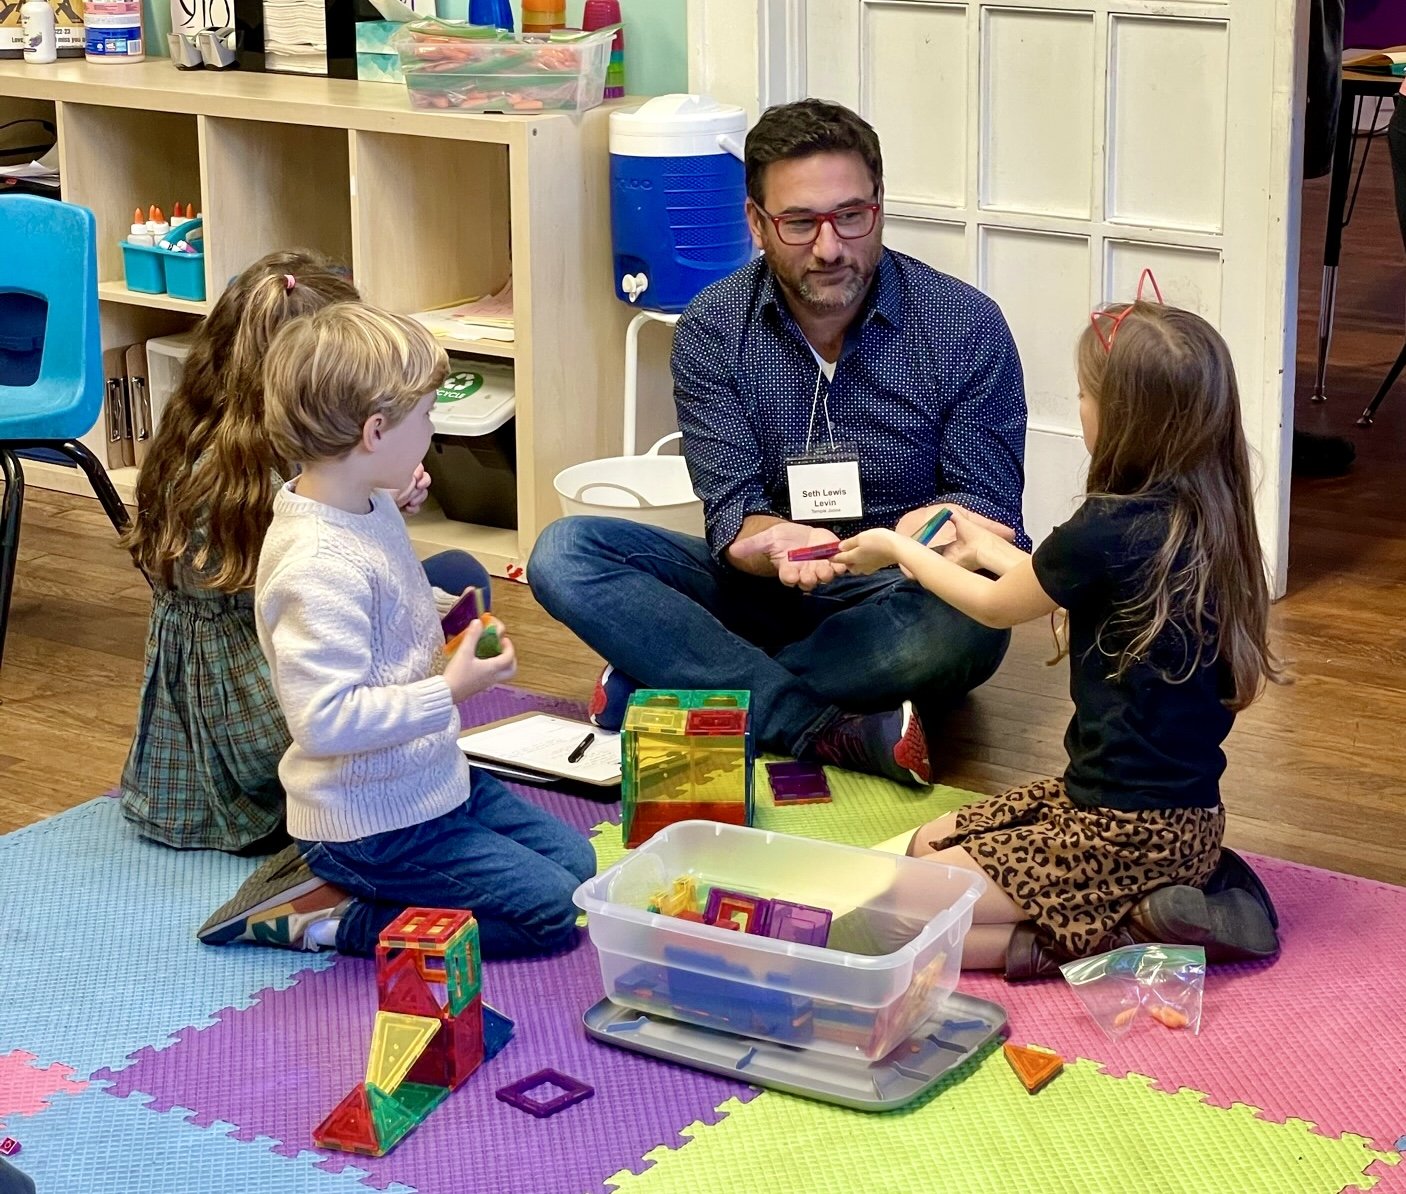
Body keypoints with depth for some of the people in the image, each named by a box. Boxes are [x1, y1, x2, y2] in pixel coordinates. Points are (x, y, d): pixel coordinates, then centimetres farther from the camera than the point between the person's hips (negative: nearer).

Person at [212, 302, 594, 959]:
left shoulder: (373, 509, 3)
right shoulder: (318, 565, -29)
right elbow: (324, 719, -33)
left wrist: (445, 634, 5)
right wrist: (448, 693, -27)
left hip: (433, 780, 10)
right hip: (370, 821, -10)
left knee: (576, 861, 15)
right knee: (549, 911, -7)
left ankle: (346, 886, 14)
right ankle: (327, 919, -3)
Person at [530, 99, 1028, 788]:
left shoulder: (967, 326, -9)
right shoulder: (712, 330, -5)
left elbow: (989, 511, -7)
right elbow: (732, 515, -10)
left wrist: (932, 527, -33)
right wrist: (779, 547, -36)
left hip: (894, 601, -2)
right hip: (767, 589, 2)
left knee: (968, 624, -37)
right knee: (565, 553, -21)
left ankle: (670, 680, -27)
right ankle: (833, 730, -32)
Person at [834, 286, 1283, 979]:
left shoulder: (1110, 530, -22)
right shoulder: (1206, 516, 1)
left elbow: (996, 607, -2)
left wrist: (895, 549, 13)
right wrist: (991, 550, 29)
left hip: (1127, 832, -9)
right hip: (1187, 817, 9)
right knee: (929, 845, 22)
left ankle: (1130, 934, -6)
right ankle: (1190, 890, 12)